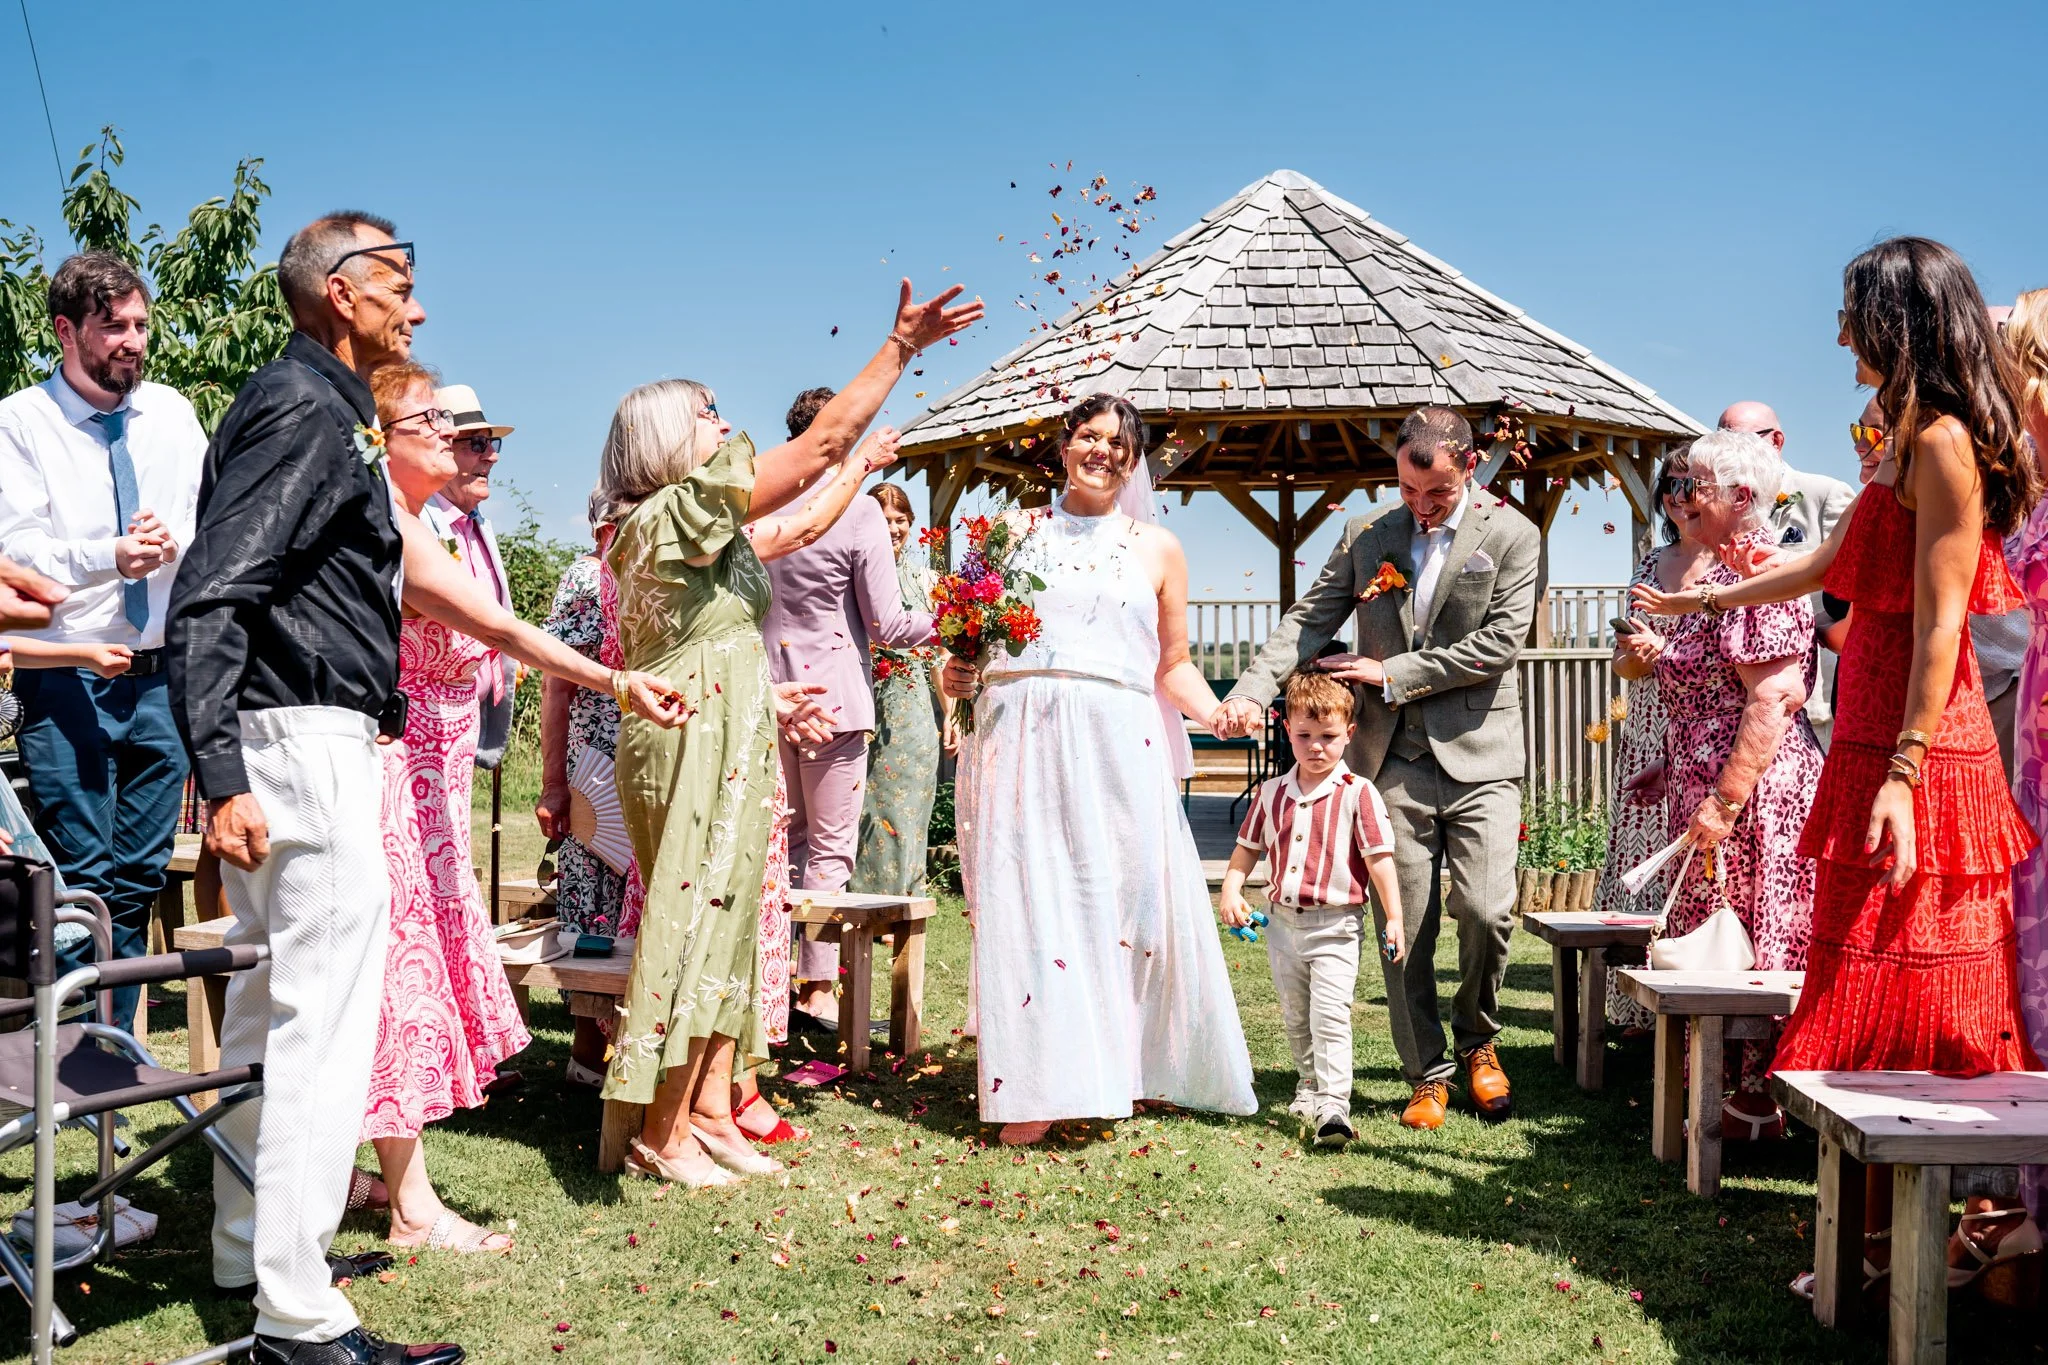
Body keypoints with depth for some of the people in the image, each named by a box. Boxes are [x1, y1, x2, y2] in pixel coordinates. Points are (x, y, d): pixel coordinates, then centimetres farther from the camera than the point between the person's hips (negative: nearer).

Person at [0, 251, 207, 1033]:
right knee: (78, 877, -4)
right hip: (67, 680, -4)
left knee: (140, 877, 11)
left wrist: (173, 541, -13)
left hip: (162, 676, 5)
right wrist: (109, 557, -26)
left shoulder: (171, 413, 11)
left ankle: (120, 1042, 22)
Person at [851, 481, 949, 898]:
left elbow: (940, 652, 13)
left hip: (913, 711, 2)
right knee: (859, 813, -2)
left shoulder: (925, 578, 12)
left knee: (903, 816, 1)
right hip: (861, 707, -1)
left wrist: (950, 714, 7)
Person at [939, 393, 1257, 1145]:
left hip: (1116, 744, 0)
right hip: (1018, 739, 0)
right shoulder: (1012, 531, 15)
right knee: (1026, 902, -5)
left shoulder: (1157, 548, 14)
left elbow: (1173, 666, 15)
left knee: (1123, 898, -3)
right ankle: (1039, 1089, -2)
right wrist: (955, 674, -3)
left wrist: (1216, 711, -4)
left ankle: (1124, 1070, 13)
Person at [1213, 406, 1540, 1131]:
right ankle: (1427, 1075, 16)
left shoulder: (1511, 536, 1)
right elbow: (1309, 619, 5)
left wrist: (1394, 675, -9)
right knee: (1404, 928, 3)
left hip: (1478, 756, -2)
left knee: (1486, 910, -12)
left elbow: (1500, 642, -9)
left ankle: (1477, 1041, 16)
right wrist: (1253, 689, -12)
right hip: (1393, 763, 2)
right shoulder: (1365, 536, 9)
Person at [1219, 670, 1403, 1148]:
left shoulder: (1357, 793, -9)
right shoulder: (1272, 793, 5)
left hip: (1335, 925, -5)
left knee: (1330, 1015, -14)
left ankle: (1333, 1105, -16)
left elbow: (1380, 858, -9)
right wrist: (1230, 891, 0)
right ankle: (1308, 1086, 36)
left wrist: (1393, 919, -11)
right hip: (1283, 921, 5)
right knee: (1295, 1017, 18)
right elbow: (1246, 848, 15)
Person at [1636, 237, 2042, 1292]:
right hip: (1880, 747, 9)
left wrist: (1902, 775, -22)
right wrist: (1698, 600, 42)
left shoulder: (1944, 443, -11)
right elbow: (1823, 566, 31)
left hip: (1915, 753, -9)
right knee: (1881, 999, 9)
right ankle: (1891, 1241, 15)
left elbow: (1939, 623, -17)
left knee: (1897, 1005, -6)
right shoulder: (1913, 447, 19)